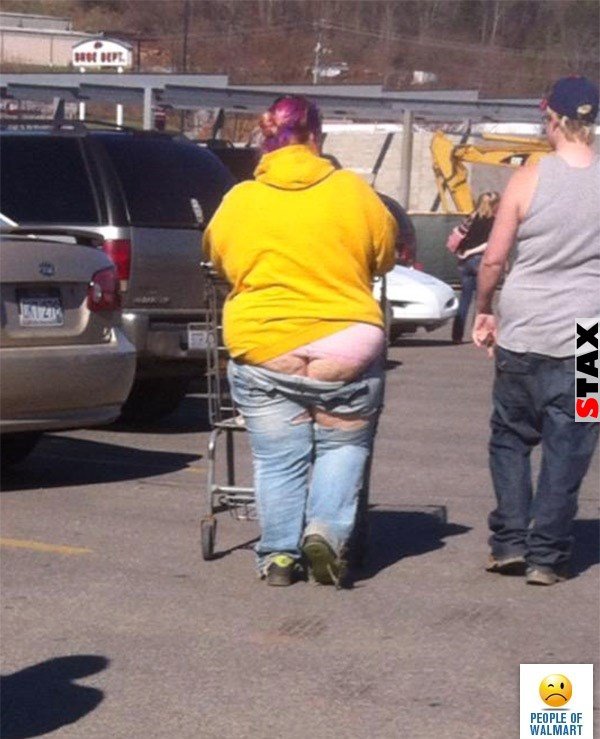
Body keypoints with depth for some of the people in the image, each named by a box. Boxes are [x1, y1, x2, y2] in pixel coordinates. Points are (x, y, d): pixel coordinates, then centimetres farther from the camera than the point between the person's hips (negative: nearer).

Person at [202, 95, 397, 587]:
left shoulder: (239, 201, 2)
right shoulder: (353, 192, -1)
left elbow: (218, 260, 16)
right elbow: (385, 256, 10)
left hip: (262, 348, 1)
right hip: (345, 349, -1)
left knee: (278, 459, 10)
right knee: (343, 446, 15)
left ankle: (279, 555, 7)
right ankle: (327, 529, -1)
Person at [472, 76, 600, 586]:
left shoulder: (529, 179, -6)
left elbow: (493, 260, -3)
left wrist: (484, 311, 12)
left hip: (521, 333, 0)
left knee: (511, 438, 16)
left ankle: (510, 542, 11)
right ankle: (547, 556, 8)